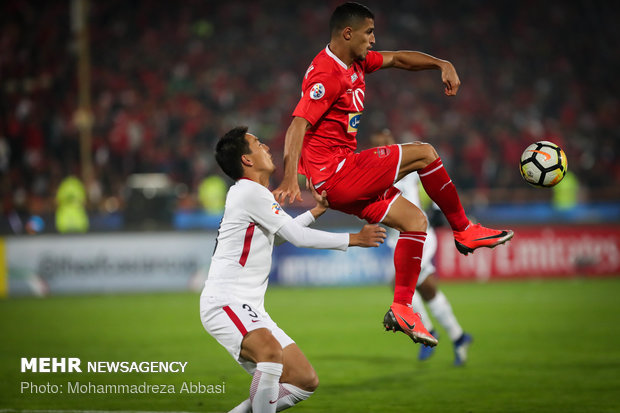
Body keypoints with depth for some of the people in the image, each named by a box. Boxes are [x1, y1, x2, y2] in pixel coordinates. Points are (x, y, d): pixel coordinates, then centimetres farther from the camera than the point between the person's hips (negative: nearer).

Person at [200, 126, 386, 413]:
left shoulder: (252, 193, 20)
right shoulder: (250, 191, -11)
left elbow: (285, 231, 39)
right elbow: (298, 237, -11)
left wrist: (318, 210, 38)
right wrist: (355, 239, -2)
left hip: (250, 309, 10)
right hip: (223, 303, -10)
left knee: (306, 381, 3)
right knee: (272, 352, -37)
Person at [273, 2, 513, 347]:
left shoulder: (356, 62, 12)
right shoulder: (327, 74, -18)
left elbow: (398, 59, 22)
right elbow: (298, 125, -26)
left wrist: (443, 64, 5)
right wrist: (290, 179, -38)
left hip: (343, 176, 10)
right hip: (335, 172, -10)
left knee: (414, 219, 8)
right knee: (423, 153, -8)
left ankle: (402, 309, 5)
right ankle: (464, 231, 8)